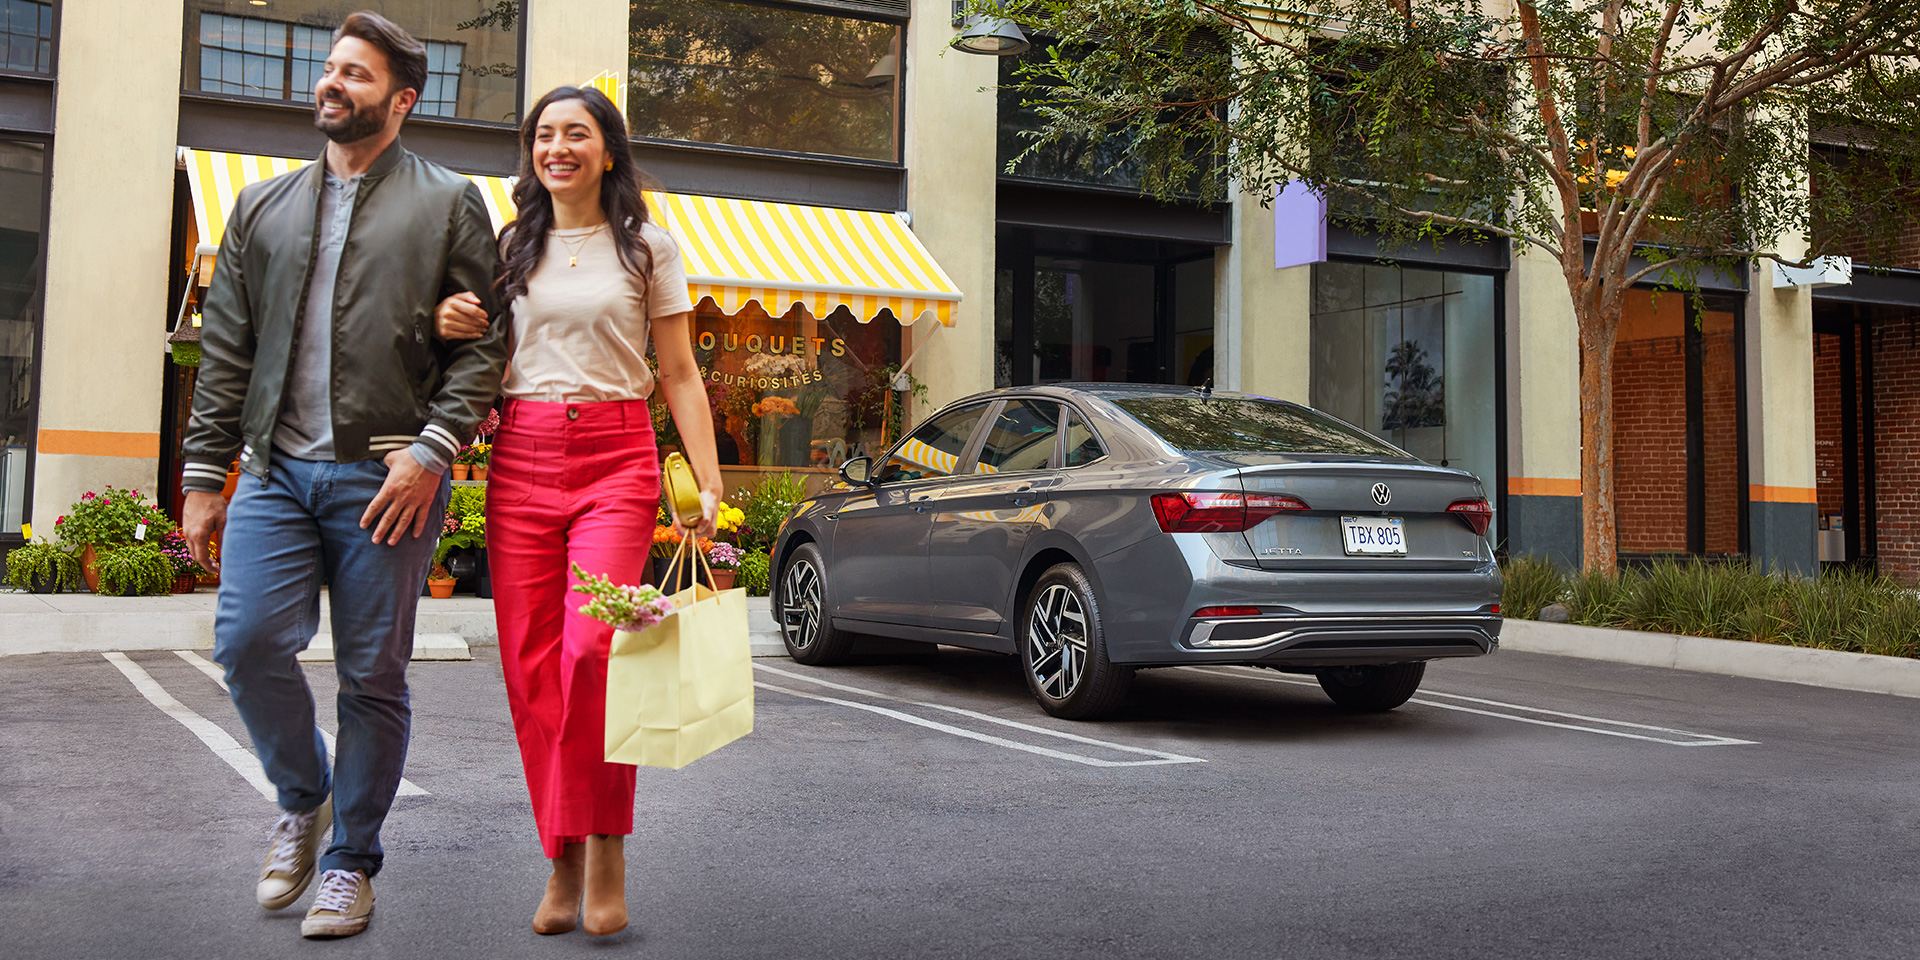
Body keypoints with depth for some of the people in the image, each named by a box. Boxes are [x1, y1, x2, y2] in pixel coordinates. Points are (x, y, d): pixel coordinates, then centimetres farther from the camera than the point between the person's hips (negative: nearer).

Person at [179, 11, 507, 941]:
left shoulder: (450, 203, 7)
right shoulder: (263, 206, 18)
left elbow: (484, 343, 0)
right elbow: (225, 349, 15)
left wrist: (431, 449, -13)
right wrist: (203, 475, 9)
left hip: (386, 476, -3)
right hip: (275, 470, 4)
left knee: (373, 676, 1)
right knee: (248, 642, -9)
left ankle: (349, 861, 17)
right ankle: (303, 800, 19)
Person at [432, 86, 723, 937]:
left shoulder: (647, 248, 8)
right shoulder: (511, 248, 15)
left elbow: (679, 374, 7)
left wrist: (708, 483, -2)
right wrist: (453, 324, 0)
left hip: (616, 457, -3)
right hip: (522, 454, 3)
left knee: (591, 645, -19)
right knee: (530, 660, -2)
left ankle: (603, 851, -5)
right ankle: (563, 864, 7)